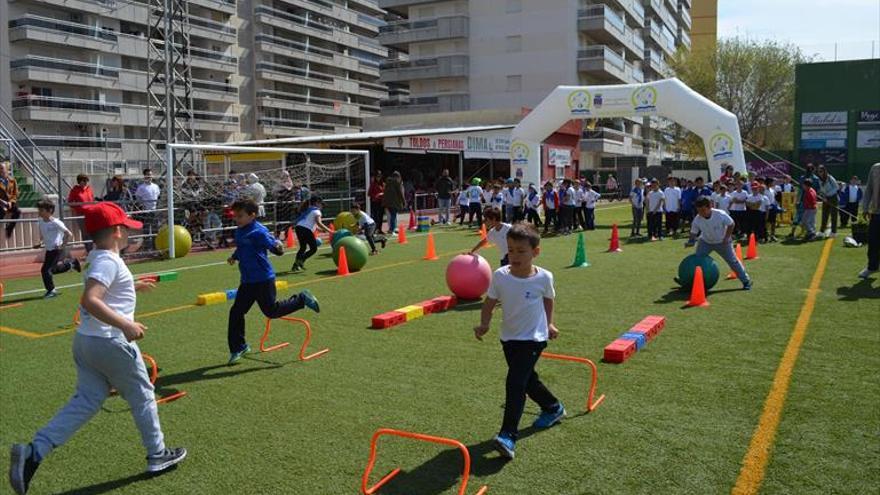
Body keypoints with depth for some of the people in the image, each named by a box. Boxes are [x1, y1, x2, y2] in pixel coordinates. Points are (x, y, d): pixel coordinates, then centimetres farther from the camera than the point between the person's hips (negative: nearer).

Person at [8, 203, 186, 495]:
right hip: (111, 343, -9)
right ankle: (157, 456, 21)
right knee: (142, 396, 8)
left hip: (84, 340, 9)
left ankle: (33, 452, -4)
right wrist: (125, 325, -35)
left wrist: (132, 287, 33)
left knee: (85, 401, 11)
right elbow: (89, 300, -32)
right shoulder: (109, 261, -19)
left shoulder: (96, 257, 11)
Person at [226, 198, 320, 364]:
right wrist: (234, 256, 12)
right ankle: (238, 347, 22)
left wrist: (278, 247, -45)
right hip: (247, 281, 8)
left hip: (263, 280, -8)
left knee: (271, 311, 1)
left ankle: (301, 299, 21)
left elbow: (273, 244, -24)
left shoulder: (258, 232, -18)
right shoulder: (239, 232, 10)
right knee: (236, 312, 8)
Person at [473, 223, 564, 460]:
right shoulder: (500, 276, -12)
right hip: (509, 338, 4)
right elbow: (490, 302, -4)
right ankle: (553, 408, 47)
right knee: (527, 379, 20)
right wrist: (484, 324, -19)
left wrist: (549, 324, 14)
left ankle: (508, 435, -13)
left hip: (533, 338, -4)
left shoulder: (544, 277, -14)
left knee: (515, 383, -17)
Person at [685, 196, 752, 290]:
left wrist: (727, 238, -18)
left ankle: (746, 281, 13)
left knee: (733, 261, 1)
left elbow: (731, 224, -13)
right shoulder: (697, 219, -20)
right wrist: (690, 241, -28)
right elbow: (693, 233, -10)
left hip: (722, 242, -3)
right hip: (705, 242, 3)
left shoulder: (720, 215, -29)